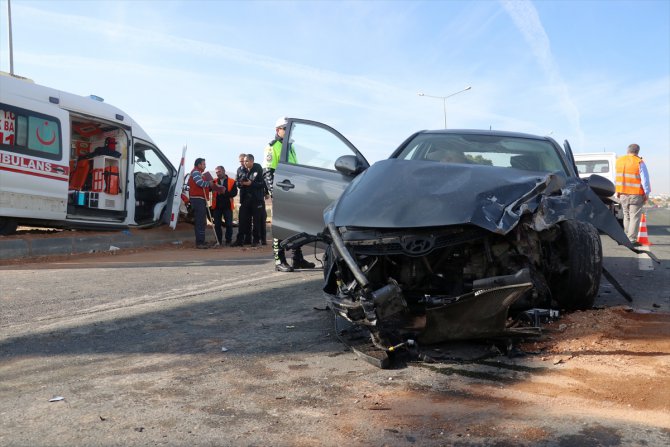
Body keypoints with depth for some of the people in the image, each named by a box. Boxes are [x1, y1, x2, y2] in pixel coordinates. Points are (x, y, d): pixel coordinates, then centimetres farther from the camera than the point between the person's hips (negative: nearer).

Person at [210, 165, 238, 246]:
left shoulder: (232, 182, 2)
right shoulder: (214, 181, 9)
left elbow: (234, 193, -7)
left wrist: (225, 192, -21)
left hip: (227, 206, -2)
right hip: (216, 206, 2)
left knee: (229, 224, 0)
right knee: (217, 225, 4)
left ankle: (228, 241, 9)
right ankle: (219, 241, 13)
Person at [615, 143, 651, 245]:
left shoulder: (619, 161, 5)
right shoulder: (639, 162, -10)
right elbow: (645, 179, -9)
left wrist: (618, 191, 18)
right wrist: (646, 193, 0)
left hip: (623, 194, 5)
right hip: (636, 194, -5)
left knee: (626, 216, 17)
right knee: (635, 217, -1)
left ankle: (626, 238, 19)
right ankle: (632, 239, -5)